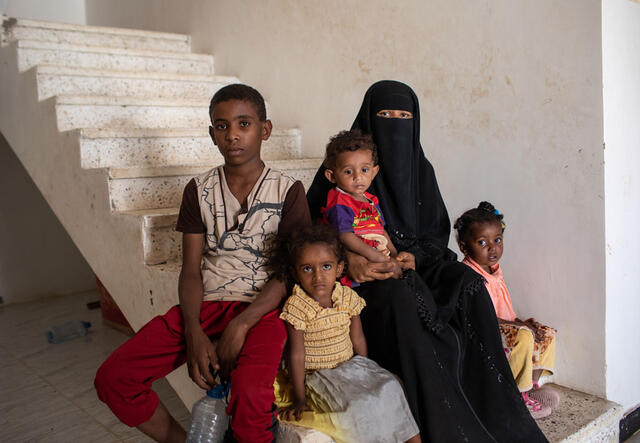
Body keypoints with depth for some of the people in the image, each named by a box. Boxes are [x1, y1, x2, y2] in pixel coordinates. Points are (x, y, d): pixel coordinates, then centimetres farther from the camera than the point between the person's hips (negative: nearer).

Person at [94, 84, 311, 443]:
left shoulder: (288, 191, 0)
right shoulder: (200, 191, 9)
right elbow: (191, 270, 5)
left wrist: (241, 325, -18)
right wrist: (193, 333, -12)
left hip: (262, 307, -4)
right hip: (207, 303, 4)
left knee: (251, 397, -33)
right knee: (112, 379, -11)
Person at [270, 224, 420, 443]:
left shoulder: (347, 297, -3)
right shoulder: (296, 306, -16)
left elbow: (358, 340, 6)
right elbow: (297, 355, -14)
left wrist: (365, 373, 10)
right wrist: (299, 399, -10)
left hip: (351, 365, 5)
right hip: (319, 375, -4)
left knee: (389, 386, -13)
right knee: (356, 403, -26)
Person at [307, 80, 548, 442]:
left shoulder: (421, 168, 12)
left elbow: (436, 234, 10)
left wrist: (411, 258, -12)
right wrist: (348, 260, -24)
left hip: (415, 266, 4)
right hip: (363, 276, -4)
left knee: (466, 282, -23)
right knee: (401, 298, -35)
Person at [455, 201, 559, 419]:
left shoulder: (494, 270, 9)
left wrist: (521, 322, 0)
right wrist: (518, 325, -22)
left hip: (502, 327, 10)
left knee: (547, 334, 5)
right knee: (523, 337, -30)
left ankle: (531, 384, 9)